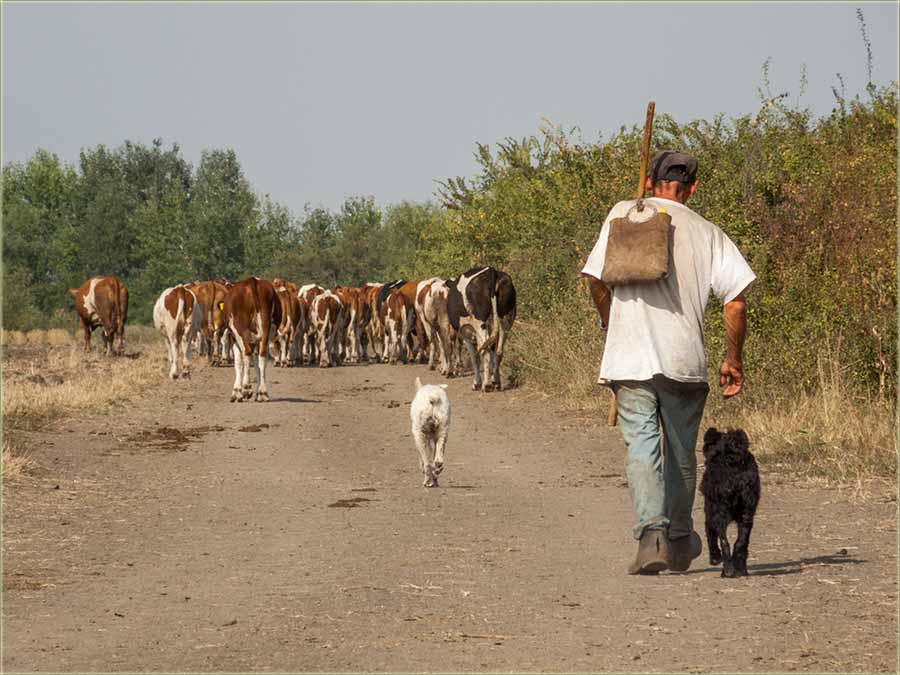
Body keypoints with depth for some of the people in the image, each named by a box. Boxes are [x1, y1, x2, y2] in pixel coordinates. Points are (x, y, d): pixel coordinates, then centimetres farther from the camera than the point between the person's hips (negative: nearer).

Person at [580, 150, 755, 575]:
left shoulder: (623, 214, 5)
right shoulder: (706, 232, 7)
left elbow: (596, 281, -1)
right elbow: (737, 299, 0)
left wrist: (611, 324, 17)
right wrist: (734, 359, 11)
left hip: (630, 359, -1)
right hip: (685, 359, 1)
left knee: (642, 447, -2)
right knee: (681, 452, 15)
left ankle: (651, 534, -22)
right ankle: (680, 543, 27)